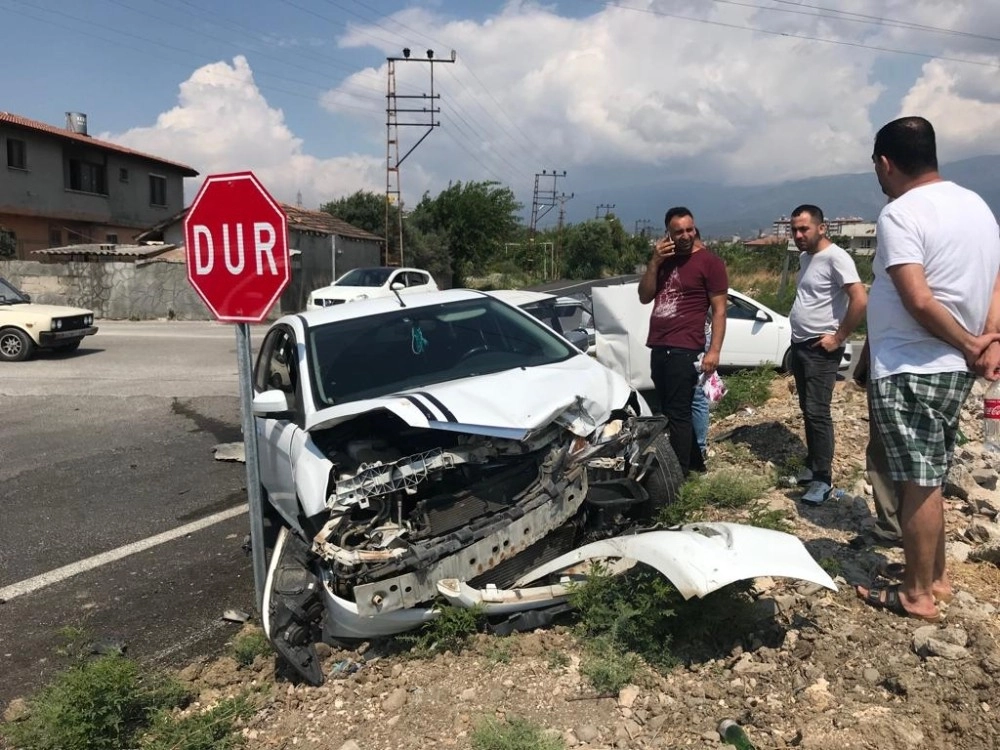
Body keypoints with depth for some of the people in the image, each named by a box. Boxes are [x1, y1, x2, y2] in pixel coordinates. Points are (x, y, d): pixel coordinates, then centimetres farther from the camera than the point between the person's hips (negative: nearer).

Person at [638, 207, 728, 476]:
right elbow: (644, 297, 8)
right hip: (657, 346, 7)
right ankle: (694, 459, 29)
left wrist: (714, 350, -16)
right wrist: (654, 262, -4)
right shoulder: (664, 258, 14)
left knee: (677, 413, -6)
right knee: (667, 410, 14)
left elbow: (719, 310, -8)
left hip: (684, 349, -7)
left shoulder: (709, 261, -6)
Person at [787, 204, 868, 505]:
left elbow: (860, 300, -25)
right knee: (807, 410, 14)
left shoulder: (835, 257, -16)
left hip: (820, 349, -9)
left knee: (817, 412, -9)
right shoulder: (804, 257, 12)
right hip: (799, 345, 9)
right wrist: (798, 335, 14)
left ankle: (823, 479, -2)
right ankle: (812, 466, 25)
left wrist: (838, 338, -19)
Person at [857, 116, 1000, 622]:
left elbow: (919, 301, -25)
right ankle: (935, 576, 30)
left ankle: (917, 595, 13)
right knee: (930, 479, 18)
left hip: (909, 370, -9)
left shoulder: (900, 214, -16)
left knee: (917, 484, 1)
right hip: (953, 368, 9)